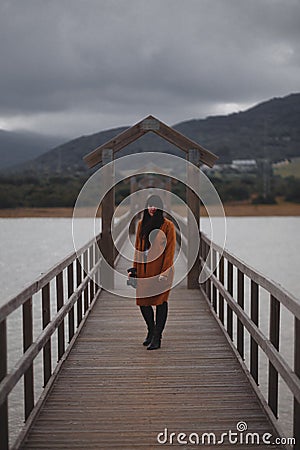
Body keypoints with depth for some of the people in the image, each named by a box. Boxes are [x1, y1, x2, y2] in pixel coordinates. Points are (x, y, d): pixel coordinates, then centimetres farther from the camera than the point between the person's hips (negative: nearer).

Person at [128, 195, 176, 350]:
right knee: (142, 301, 7)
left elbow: (170, 250, -8)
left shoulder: (168, 225, -4)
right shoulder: (141, 224, 10)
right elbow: (138, 248, 14)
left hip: (160, 269, -5)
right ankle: (151, 331, 30)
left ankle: (156, 338, 5)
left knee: (160, 301, -2)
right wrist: (135, 268, 9)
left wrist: (164, 272, -14)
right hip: (144, 269, 5)